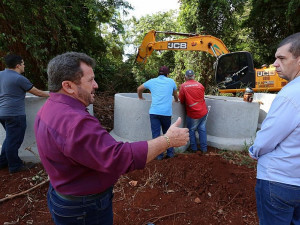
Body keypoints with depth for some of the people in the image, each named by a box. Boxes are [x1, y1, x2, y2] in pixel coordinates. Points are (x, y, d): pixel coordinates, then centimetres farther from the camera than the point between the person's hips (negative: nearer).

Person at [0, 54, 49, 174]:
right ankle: (15, 166, 14)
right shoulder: (19, 79, -14)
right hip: (14, 114, -9)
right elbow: (37, 93, -9)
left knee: (10, 138, 21)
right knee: (14, 141, 2)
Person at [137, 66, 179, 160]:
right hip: (167, 112, 1)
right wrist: (176, 101, 48)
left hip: (154, 111, -1)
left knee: (156, 134, 5)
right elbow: (175, 94, 27)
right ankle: (170, 153, 22)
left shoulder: (152, 81, 12)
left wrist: (140, 97, 43)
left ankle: (159, 155, 8)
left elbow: (139, 88, 25)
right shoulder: (171, 81, 12)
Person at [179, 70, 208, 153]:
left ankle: (194, 148, 18)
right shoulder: (200, 85, -1)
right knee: (202, 130, 12)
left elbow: (182, 101, -4)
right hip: (203, 112, 3)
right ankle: (204, 149, 17)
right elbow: (202, 97, 11)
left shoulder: (183, 86, -9)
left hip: (192, 113, -3)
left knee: (191, 130, 12)